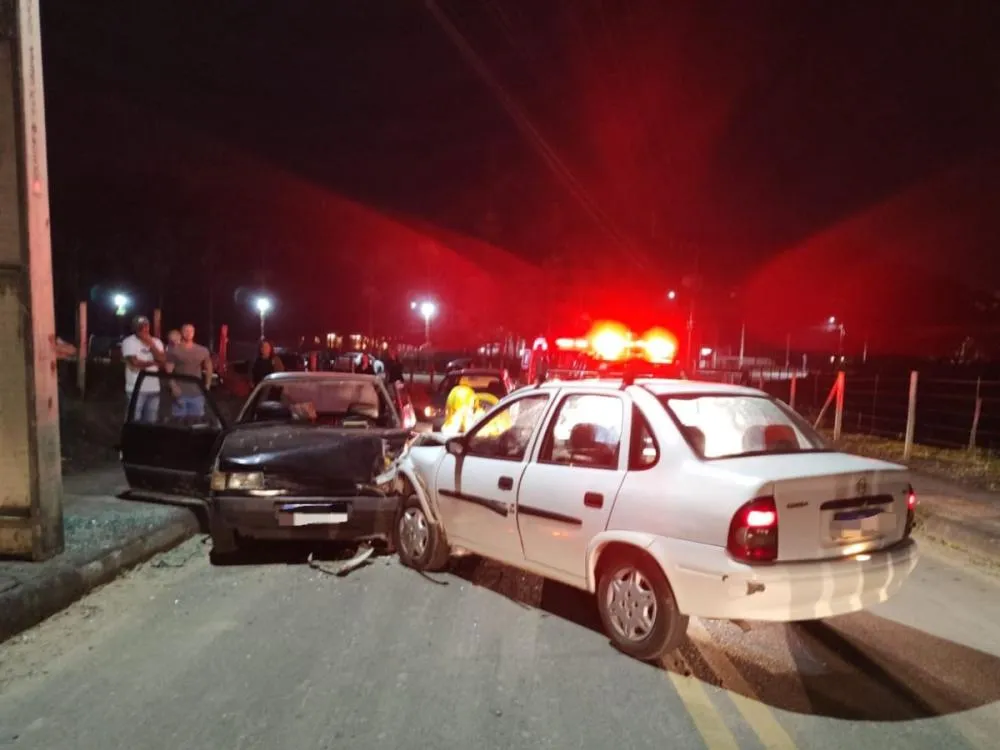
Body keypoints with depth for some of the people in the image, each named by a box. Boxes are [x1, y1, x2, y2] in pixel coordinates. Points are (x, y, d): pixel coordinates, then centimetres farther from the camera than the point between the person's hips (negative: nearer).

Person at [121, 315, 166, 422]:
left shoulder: (157, 342, 11)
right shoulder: (129, 342, -6)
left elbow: (163, 362, -1)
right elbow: (135, 364, -15)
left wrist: (151, 345, -9)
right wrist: (154, 363, -2)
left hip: (154, 389, 5)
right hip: (136, 390, -5)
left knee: (151, 422, 11)